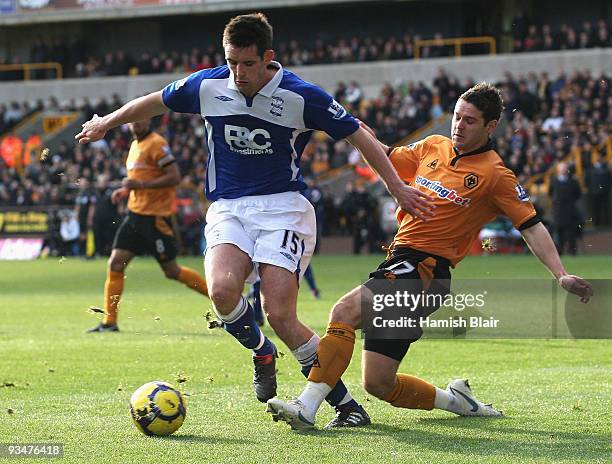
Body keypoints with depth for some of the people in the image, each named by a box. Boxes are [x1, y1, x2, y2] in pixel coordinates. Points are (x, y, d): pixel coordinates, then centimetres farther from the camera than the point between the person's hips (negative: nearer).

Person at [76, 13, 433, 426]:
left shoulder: (301, 96, -10)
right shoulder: (207, 86, -1)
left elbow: (359, 135, -1)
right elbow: (155, 102, 18)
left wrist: (398, 187, -3)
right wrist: (107, 123, 30)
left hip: (283, 206, -3)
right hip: (227, 208, 3)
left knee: (280, 315, -18)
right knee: (223, 289, -28)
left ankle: (345, 403, -1)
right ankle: (262, 354, 5)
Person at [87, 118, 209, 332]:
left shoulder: (156, 144, -12)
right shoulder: (135, 145, 16)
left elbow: (174, 177, -18)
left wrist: (141, 184, -22)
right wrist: (125, 190, 11)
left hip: (155, 216, -8)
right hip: (135, 214, 8)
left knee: (172, 271, -2)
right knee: (115, 264, -1)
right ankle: (109, 322, 3)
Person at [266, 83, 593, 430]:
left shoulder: (496, 175, -4)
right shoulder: (433, 147, 13)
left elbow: (532, 227, -4)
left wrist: (561, 275, -13)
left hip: (426, 270, -7)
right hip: (399, 260, 7)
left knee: (346, 310, -29)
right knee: (378, 383, 4)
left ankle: (307, 407, -35)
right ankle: (455, 400, 24)